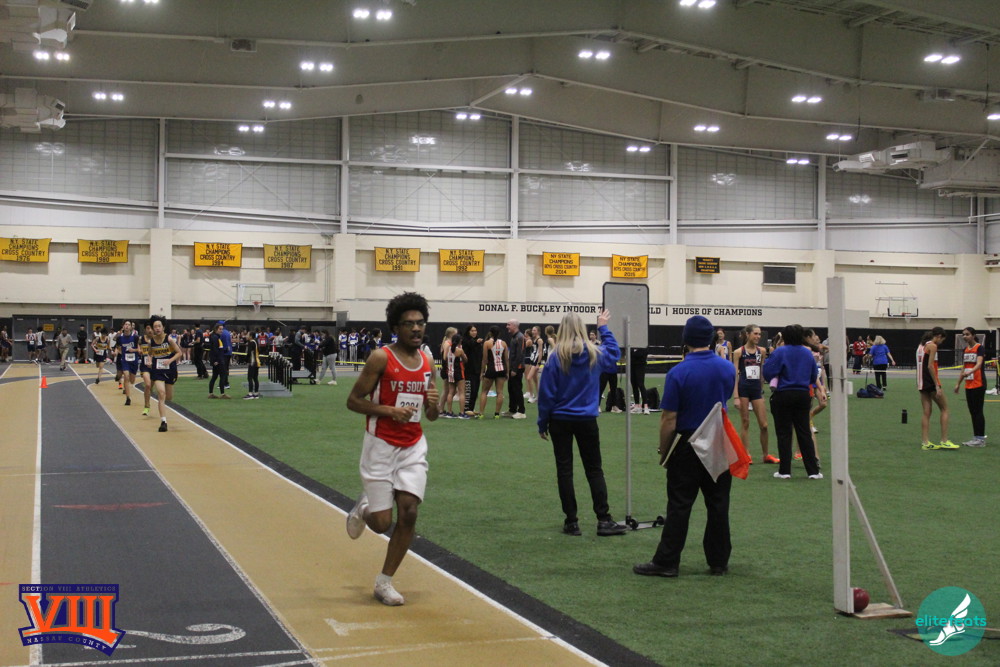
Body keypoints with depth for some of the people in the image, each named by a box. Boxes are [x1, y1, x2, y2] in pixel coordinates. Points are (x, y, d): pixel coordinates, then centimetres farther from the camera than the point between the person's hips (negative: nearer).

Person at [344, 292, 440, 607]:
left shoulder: (428, 362, 6)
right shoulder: (381, 358, -11)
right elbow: (353, 401, -10)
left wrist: (433, 404, -9)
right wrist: (389, 410, -22)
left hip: (413, 447, 5)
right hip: (381, 446, -4)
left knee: (409, 513, -7)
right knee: (382, 522, -4)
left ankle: (384, 582, 9)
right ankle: (363, 508, 35)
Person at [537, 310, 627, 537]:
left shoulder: (556, 357, -11)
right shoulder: (595, 354, -3)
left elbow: (546, 393, -8)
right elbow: (614, 353, 21)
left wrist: (542, 423, 1)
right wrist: (603, 328, 29)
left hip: (560, 420, -2)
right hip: (587, 420, 2)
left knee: (564, 470, 6)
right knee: (594, 469, 10)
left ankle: (571, 521, 7)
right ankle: (604, 520, 5)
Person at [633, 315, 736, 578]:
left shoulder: (678, 373, -16)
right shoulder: (727, 368, -2)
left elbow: (669, 420, -14)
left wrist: (663, 452, -5)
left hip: (688, 446, -4)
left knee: (679, 506, 0)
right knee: (718, 505, 9)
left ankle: (666, 562, 4)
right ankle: (719, 561, 14)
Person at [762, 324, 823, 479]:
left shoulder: (780, 352, -10)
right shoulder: (808, 353, 6)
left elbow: (768, 373, -14)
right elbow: (814, 376, 13)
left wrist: (768, 360, 1)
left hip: (783, 395, -4)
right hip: (803, 395, 4)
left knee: (784, 433, 3)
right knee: (804, 433, 8)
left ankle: (784, 471, 3)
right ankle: (813, 471, 8)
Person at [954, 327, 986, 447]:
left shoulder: (979, 348, -10)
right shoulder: (965, 350, 12)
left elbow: (979, 364, -25)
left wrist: (969, 372, -42)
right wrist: (958, 383, 19)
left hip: (978, 384, -8)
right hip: (968, 385, 8)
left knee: (978, 411, -7)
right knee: (972, 412, 10)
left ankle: (981, 438, -3)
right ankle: (976, 437, 15)